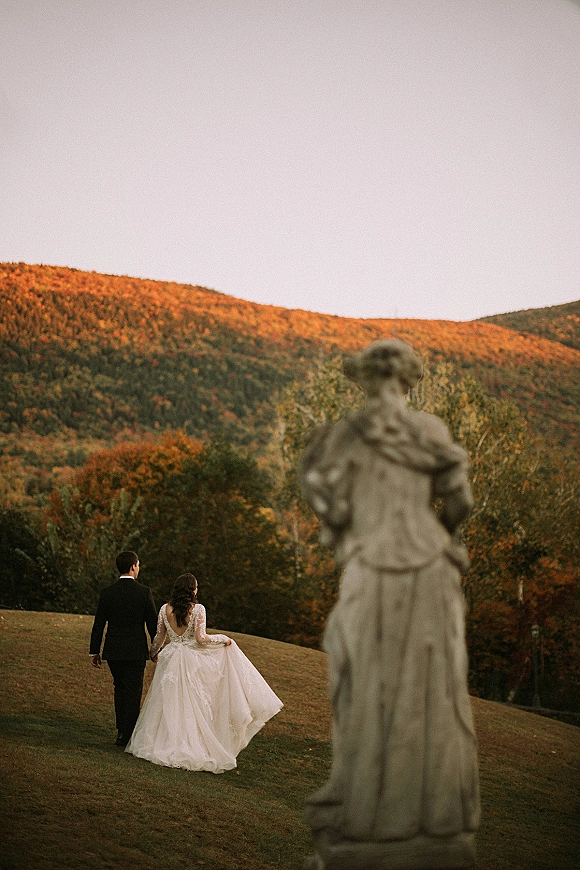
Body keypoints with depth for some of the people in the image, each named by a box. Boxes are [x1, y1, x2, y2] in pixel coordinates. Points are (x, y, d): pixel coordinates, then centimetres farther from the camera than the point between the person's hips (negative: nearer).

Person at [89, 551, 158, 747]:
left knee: (120, 687, 20)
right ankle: (127, 735, 6)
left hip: (113, 650, 3)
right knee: (133, 692, 5)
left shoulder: (107, 593, -3)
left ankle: (121, 730, 21)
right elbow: (153, 623, -4)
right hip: (136, 650, -3)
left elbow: (98, 625, 0)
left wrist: (94, 651, 8)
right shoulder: (144, 592, -9)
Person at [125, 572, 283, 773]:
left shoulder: (165, 609, 1)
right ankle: (192, 747, 6)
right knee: (193, 705, 5)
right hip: (192, 661, -3)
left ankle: (163, 744, 13)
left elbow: (159, 637, 9)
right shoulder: (198, 609, -11)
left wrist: (153, 653, 28)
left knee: (169, 703, 11)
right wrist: (224, 639, 0)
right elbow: (200, 638, -15)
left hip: (170, 660, 3)